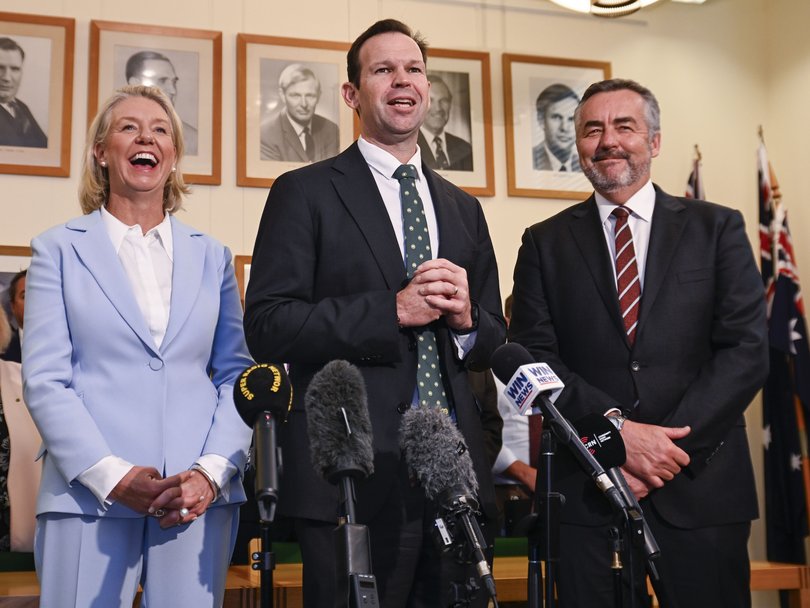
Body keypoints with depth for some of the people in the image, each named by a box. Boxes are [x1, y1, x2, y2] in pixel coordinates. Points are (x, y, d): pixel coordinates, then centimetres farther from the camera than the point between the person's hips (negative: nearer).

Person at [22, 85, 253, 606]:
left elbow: (237, 375, 7)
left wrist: (212, 471, -8)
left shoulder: (211, 256, 12)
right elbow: (44, 381, -1)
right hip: (90, 497, -2)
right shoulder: (59, 249, 6)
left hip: (198, 497, 2)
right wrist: (112, 475, -12)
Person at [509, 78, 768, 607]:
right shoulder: (546, 243, 8)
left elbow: (747, 350, -2)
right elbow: (534, 357, -1)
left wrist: (667, 449, -12)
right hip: (587, 493, 0)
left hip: (702, 488, 0)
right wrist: (617, 429, -15)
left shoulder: (717, 228, 7)